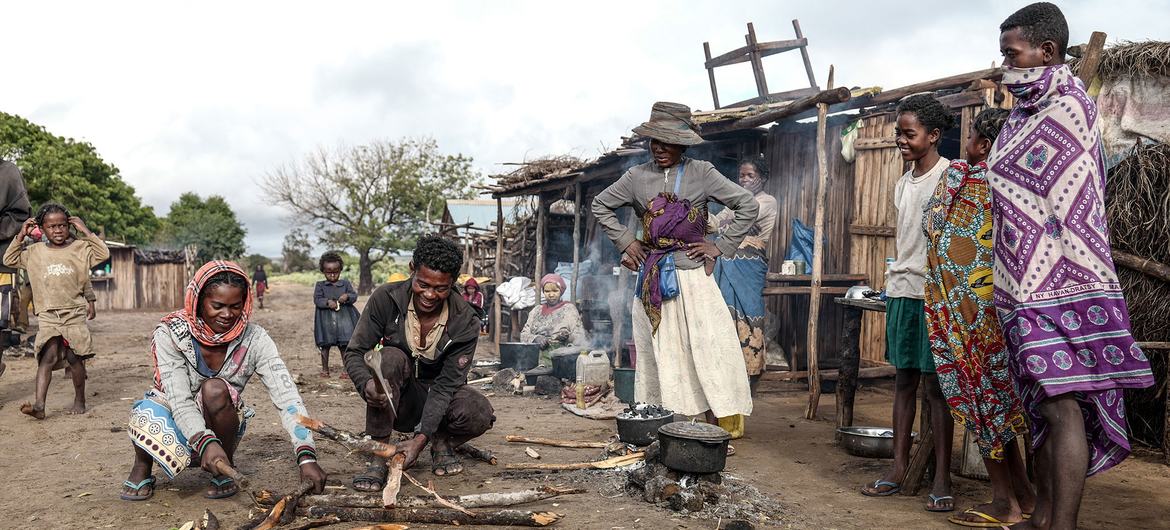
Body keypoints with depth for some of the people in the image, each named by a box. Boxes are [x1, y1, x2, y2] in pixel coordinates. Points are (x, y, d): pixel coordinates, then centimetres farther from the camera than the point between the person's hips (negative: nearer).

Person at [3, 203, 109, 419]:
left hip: (75, 313, -1)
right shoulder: (34, 251, 9)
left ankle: (79, 401, 18)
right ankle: (39, 405, -19)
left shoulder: (79, 248, 3)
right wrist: (21, 235, 5)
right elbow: (9, 259, 12)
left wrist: (86, 232, -8)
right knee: (48, 356, -13)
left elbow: (104, 254, -7)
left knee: (75, 358, 3)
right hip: (48, 315, 1)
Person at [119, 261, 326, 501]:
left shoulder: (254, 339, -18)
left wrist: (306, 456, -40)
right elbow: (179, 400, -27)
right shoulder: (170, 334, -20)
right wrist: (205, 442, -47)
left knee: (215, 389, -31)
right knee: (149, 412, -34)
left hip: (221, 428, 1)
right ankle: (142, 466, 0)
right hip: (181, 425, -1)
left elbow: (287, 396, -26)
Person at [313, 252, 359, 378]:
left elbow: (354, 296, 3)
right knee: (325, 345, 7)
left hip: (344, 317, 1)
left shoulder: (345, 283, 8)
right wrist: (327, 302, -23)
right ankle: (325, 369, 19)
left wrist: (347, 297, -19)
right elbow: (317, 299, -6)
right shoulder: (320, 285, 4)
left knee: (344, 345, 4)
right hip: (326, 319, 0)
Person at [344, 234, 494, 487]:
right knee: (390, 358, -33)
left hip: (437, 398, 0)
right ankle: (379, 457, -26)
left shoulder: (465, 322, -18)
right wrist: (366, 383, -38)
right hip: (394, 398, 0)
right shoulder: (385, 299, -17)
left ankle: (442, 442, 4)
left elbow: (447, 383, -20)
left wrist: (421, 438, -30)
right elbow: (354, 353, -14)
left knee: (480, 414, -31)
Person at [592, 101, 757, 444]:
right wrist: (625, 241, 8)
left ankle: (713, 429, 5)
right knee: (659, 354, 5)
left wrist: (720, 247, -5)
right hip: (653, 279, 2)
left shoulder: (701, 174, -1)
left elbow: (748, 206, -1)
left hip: (694, 276, -2)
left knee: (707, 351, -4)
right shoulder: (637, 177, 5)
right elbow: (600, 205, 18)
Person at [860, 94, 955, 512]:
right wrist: (895, 278, 15)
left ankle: (942, 478, 4)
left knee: (936, 383, -3)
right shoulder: (902, 184, 16)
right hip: (902, 290, 6)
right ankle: (899, 468, 14)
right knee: (903, 379, 8)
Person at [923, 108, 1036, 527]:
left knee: (979, 391, 0)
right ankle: (1023, 493, 22)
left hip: (966, 304, -7)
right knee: (997, 390, 15)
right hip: (998, 299, 7)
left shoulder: (959, 175, -10)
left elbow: (934, 228, -3)